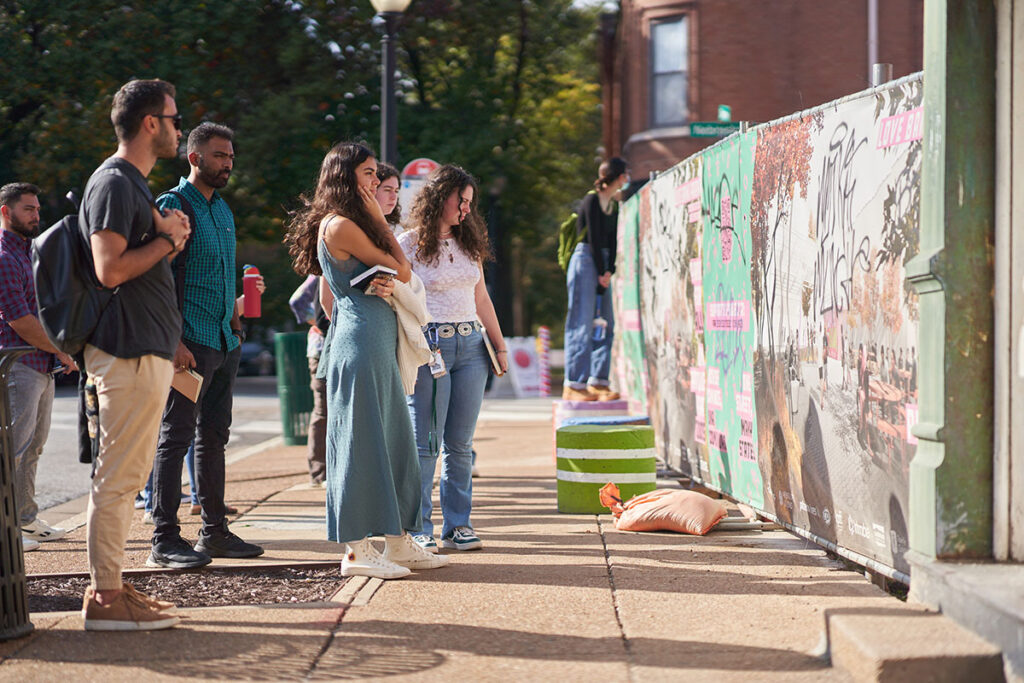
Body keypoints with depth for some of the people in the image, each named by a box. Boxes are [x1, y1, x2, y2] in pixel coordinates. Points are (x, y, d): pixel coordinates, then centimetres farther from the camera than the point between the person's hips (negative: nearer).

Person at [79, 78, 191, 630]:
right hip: (129, 352, -11)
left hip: (148, 350, 11)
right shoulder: (114, 183, -12)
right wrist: (167, 238, -10)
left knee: (125, 477, 13)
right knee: (116, 476, -8)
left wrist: (168, 238, 10)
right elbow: (110, 268, -22)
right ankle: (105, 597, -5)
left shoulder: (133, 184, 20)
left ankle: (111, 585, 18)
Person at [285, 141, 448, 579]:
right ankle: (356, 551, -1)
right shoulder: (339, 225, -13)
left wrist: (380, 285, 2)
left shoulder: (344, 224, 18)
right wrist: (379, 218, -1)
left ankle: (398, 542, 18)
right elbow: (402, 271, -8)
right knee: (361, 440, -6)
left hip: (379, 343, 10)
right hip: (360, 343, -10)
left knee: (392, 439, 12)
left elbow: (327, 298, 18)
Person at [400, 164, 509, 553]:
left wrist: (500, 345, 19)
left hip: (471, 346, 5)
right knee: (425, 443, -5)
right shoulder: (408, 245, -2)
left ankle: (457, 525, 11)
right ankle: (418, 529, 1)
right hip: (429, 347, -5)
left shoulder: (469, 243, 16)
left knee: (461, 443, 6)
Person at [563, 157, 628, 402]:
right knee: (582, 324, -10)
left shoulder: (614, 205, 14)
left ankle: (597, 382, 10)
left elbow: (612, 240, 9)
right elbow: (594, 238, -13)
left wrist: (609, 271, -1)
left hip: (602, 265, 8)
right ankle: (573, 386, -11)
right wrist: (601, 271, -12)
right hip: (585, 261, -8)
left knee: (606, 324, 6)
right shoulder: (592, 201, -10)